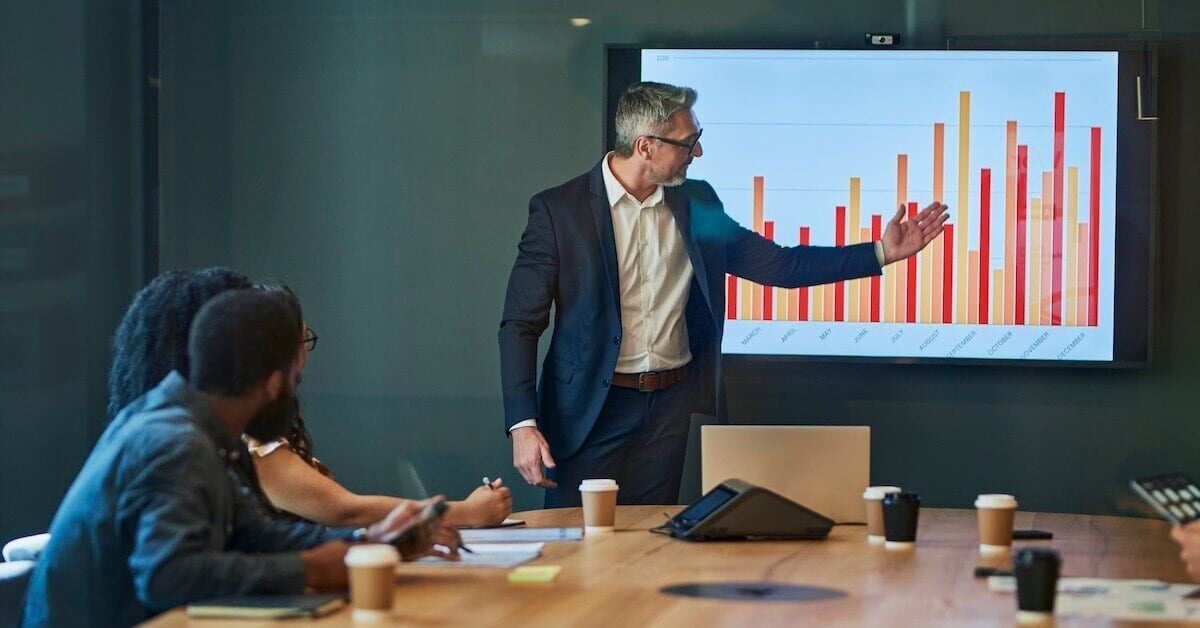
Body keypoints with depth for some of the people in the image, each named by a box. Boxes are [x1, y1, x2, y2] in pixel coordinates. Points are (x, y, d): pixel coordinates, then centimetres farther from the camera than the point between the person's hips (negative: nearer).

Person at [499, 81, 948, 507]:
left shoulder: (696, 204, 6)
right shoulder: (558, 209, -8)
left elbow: (779, 265, 12)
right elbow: (520, 325, -8)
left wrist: (881, 252, 5)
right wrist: (522, 425, -17)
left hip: (670, 407, 4)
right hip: (591, 409, -3)